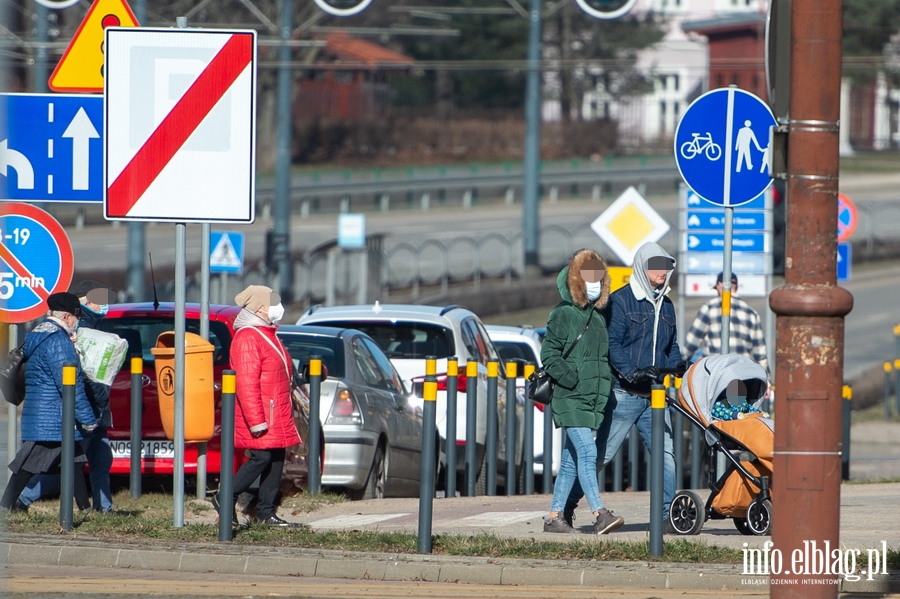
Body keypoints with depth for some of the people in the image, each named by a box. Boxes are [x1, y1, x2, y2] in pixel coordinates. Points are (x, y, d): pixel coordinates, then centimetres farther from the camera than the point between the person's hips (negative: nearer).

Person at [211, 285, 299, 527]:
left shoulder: (268, 335, 19)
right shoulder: (247, 338, -15)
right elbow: (247, 383, -22)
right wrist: (257, 421, -25)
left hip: (277, 415, 10)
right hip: (262, 415, -10)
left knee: (276, 461, 8)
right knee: (262, 458, -12)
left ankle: (266, 511, 12)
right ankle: (225, 499, -3)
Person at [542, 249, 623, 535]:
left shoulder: (598, 316, 17)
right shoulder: (563, 314, -4)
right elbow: (549, 355, -7)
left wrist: (606, 383, 11)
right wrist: (571, 378, -18)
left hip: (594, 400, 7)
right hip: (570, 400, -7)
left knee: (571, 461, 9)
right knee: (587, 454, -17)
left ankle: (554, 516, 14)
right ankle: (600, 515, -25)